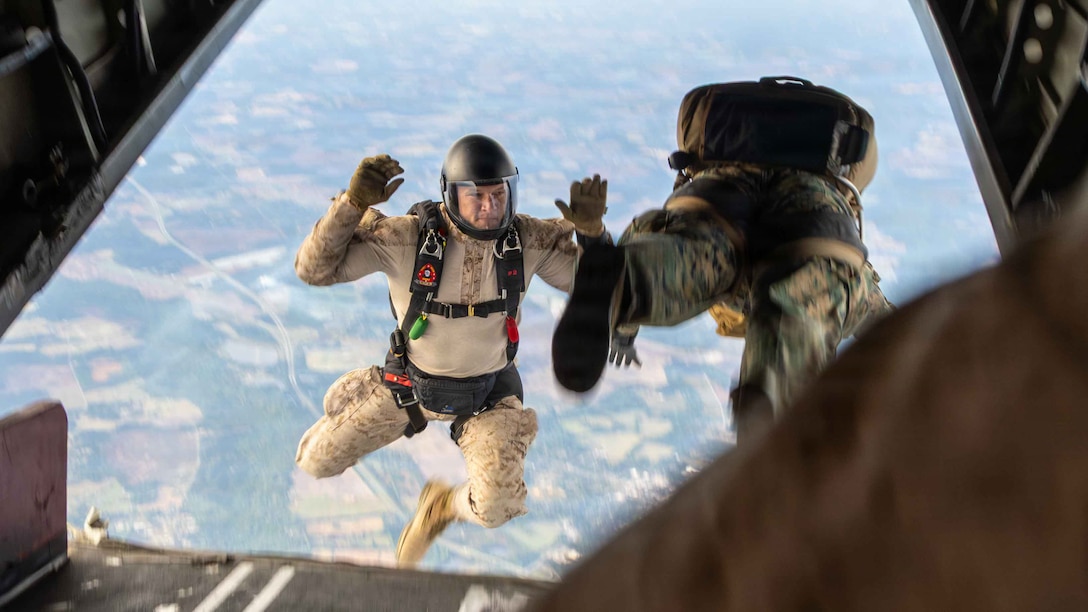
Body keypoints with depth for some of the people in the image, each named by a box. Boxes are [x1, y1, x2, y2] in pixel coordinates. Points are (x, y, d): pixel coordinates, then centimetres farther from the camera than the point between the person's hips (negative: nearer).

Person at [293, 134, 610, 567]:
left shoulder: (528, 239, -22)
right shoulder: (407, 237, -29)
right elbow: (314, 269, -28)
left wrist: (592, 229, -32)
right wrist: (354, 202, -43)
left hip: (487, 393, 0)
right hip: (410, 382, 0)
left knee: (498, 508, -17)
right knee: (316, 461, 5)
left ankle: (445, 506, 21)